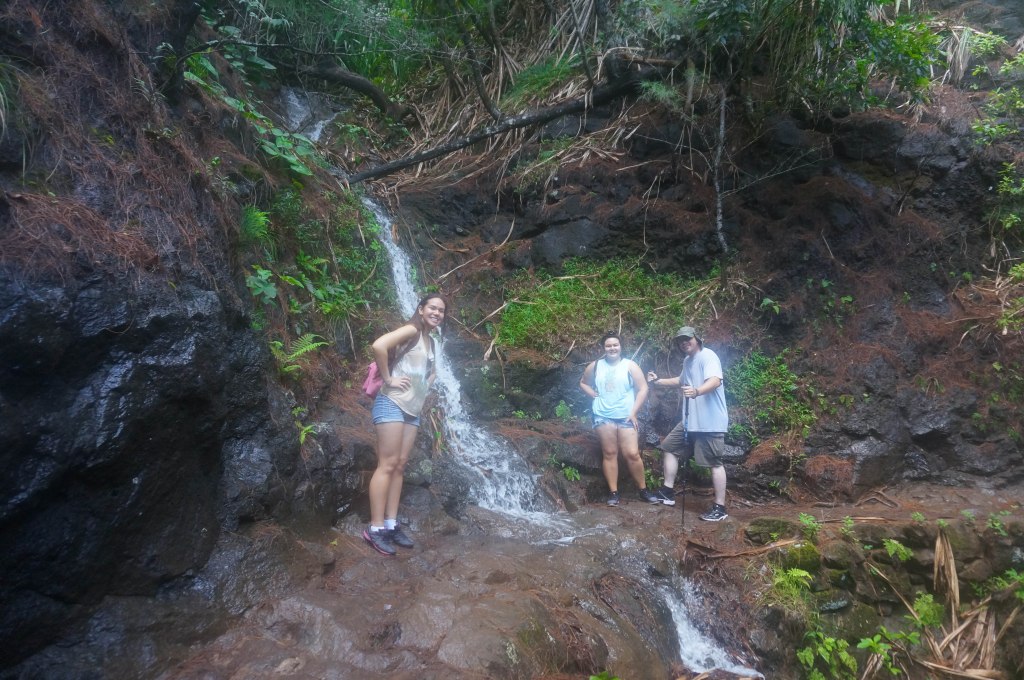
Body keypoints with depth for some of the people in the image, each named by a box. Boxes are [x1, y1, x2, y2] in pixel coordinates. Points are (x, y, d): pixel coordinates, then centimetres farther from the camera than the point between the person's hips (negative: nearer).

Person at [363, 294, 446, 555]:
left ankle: (391, 524, 13)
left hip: (413, 409, 9)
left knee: (399, 466, 8)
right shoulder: (411, 331, -8)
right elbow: (379, 345, -25)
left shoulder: (430, 341, 18)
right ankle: (375, 528, -4)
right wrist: (388, 378, -18)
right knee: (387, 465, -9)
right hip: (393, 403, -9)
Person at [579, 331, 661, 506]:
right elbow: (583, 383, 20)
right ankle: (614, 493, 8)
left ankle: (643, 490, 10)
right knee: (609, 454, 2)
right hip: (604, 417, 2)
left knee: (632, 454, -6)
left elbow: (643, 389, -3)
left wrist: (633, 413, -8)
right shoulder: (595, 366, 6)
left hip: (626, 417, -1)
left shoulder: (630, 365, -1)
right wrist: (595, 396, 3)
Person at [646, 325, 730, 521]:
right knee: (670, 446, 14)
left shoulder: (708, 356, -14)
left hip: (710, 421, -10)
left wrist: (697, 391, -50)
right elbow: (682, 381, 36)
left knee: (714, 462, -5)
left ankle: (720, 508, 3)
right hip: (690, 420, 10)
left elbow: (715, 381, -32)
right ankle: (668, 492, 22)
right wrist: (658, 381, 30)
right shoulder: (687, 360, 16)